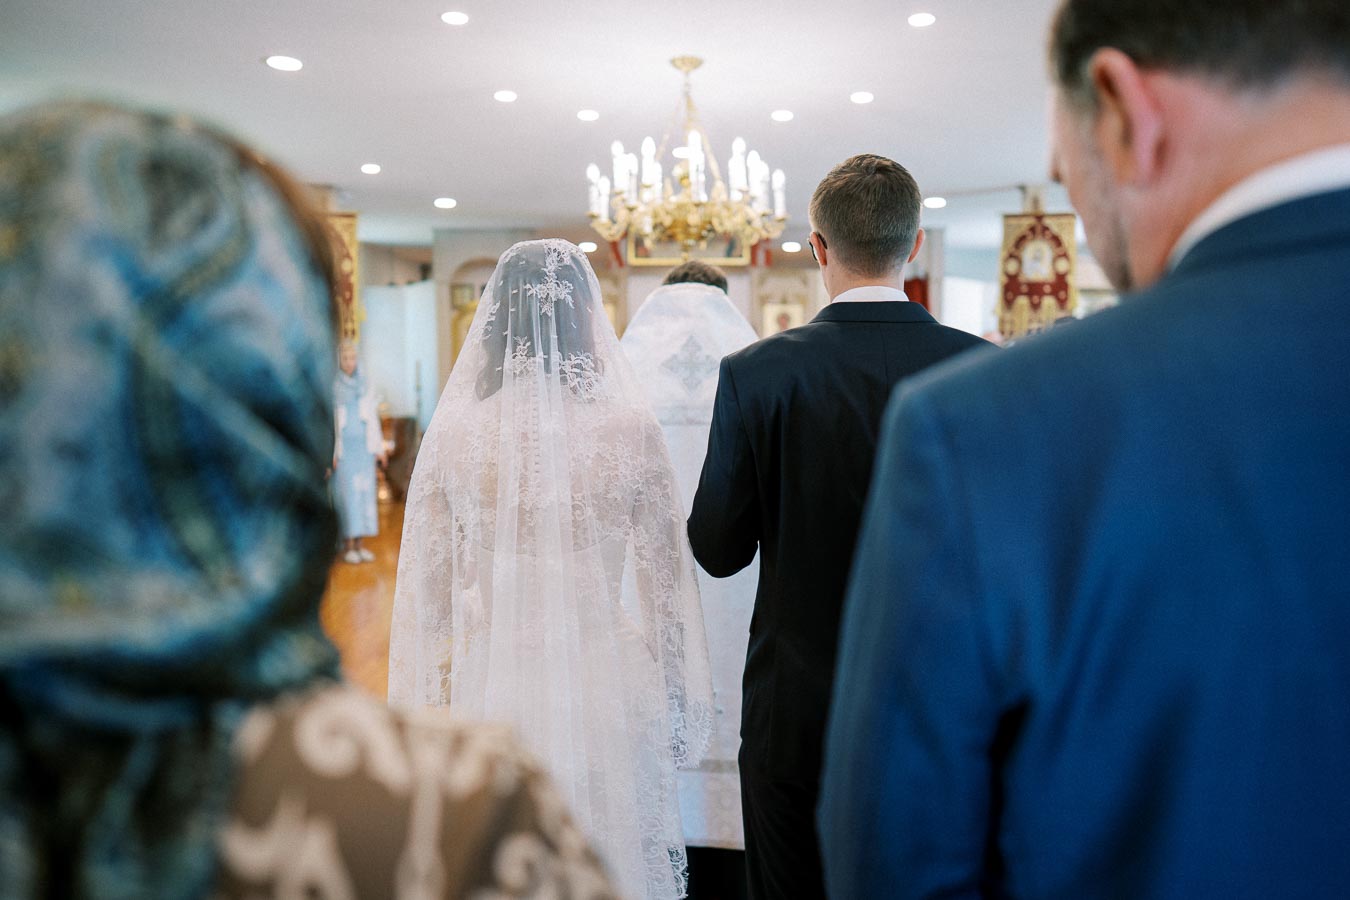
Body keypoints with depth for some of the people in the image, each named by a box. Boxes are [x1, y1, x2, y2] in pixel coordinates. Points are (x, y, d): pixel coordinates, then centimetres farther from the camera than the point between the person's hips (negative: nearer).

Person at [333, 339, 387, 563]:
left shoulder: (364, 384, 8)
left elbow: (371, 417, 10)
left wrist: (379, 447, 7)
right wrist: (330, 452, -14)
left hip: (363, 446, 4)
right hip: (342, 447, -4)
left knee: (363, 493, 4)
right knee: (346, 494, -6)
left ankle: (358, 545, 11)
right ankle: (347, 547, 2)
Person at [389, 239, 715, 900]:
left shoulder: (452, 431, -7)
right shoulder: (630, 428, -10)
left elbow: (424, 600, -1)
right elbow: (666, 592, -4)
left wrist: (424, 716, 12)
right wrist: (678, 710, 9)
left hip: (492, 691, 1)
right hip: (606, 692, -1)